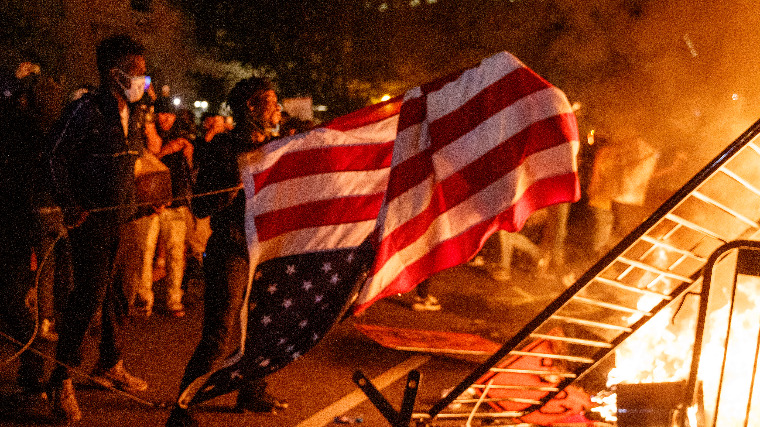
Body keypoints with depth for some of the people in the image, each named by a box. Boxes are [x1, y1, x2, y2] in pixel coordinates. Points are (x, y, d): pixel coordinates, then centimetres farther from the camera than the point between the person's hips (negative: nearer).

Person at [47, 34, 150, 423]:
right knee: (90, 292, -9)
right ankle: (61, 379, 2)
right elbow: (57, 155, -8)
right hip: (91, 217, -7)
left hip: (123, 216, 7)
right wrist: (70, 204, -11)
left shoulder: (136, 116, 9)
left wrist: (134, 204, 13)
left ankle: (110, 364, 29)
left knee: (115, 290, 14)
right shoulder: (87, 110, -13)